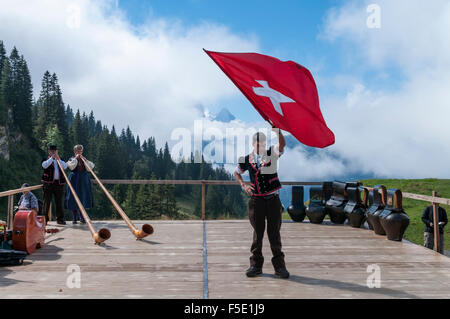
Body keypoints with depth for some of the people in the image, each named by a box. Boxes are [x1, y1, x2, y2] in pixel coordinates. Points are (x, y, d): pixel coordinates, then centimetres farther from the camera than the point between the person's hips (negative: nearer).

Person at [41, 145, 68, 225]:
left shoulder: (60, 160, 17)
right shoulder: (46, 160, 9)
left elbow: (65, 166, -3)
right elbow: (44, 165, -14)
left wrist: (58, 159, -9)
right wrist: (51, 158, -12)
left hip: (59, 183, 3)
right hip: (48, 183, -3)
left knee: (59, 202, 5)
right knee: (47, 201, -2)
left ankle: (60, 219, 10)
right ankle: (45, 218, 3)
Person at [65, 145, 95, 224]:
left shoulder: (84, 160, 12)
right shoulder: (71, 159, 5)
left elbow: (91, 166, -3)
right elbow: (71, 167, -16)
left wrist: (85, 159, -11)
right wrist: (76, 158, -11)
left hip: (84, 181, 2)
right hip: (75, 180, -2)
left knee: (83, 198, 3)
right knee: (74, 199, -1)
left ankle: (82, 218, 11)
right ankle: (75, 218, 8)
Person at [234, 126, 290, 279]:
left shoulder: (272, 154, 2)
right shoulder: (247, 159, 5)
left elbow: (282, 144, -18)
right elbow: (236, 173, 20)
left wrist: (277, 131, -36)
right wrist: (243, 185, 2)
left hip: (273, 199, 0)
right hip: (256, 199, 1)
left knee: (274, 233, 4)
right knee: (257, 232, 5)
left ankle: (279, 266, 13)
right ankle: (255, 265, 15)